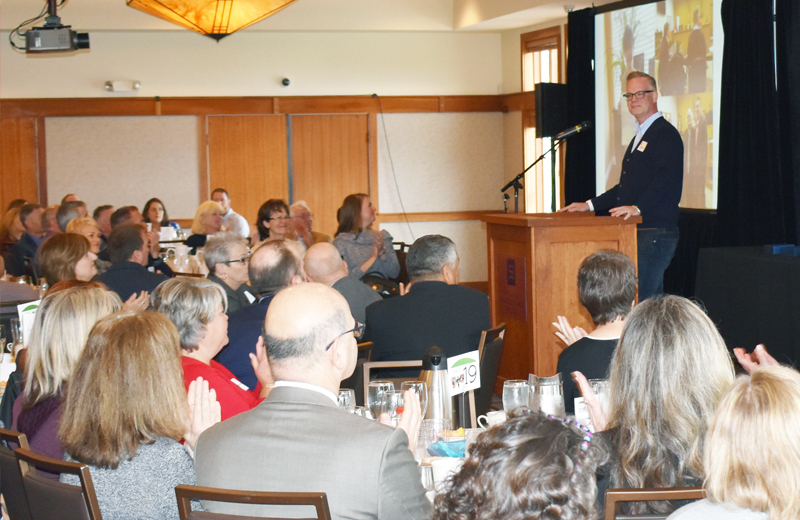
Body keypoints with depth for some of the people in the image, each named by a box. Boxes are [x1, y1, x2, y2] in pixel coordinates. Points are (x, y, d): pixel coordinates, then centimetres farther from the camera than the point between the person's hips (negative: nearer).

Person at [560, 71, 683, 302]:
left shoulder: (666, 134, -7)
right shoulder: (640, 136, 25)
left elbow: (666, 181, -22)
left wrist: (638, 207, -35)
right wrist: (590, 205, 21)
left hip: (655, 232, -10)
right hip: (636, 232, 10)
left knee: (638, 298, -15)